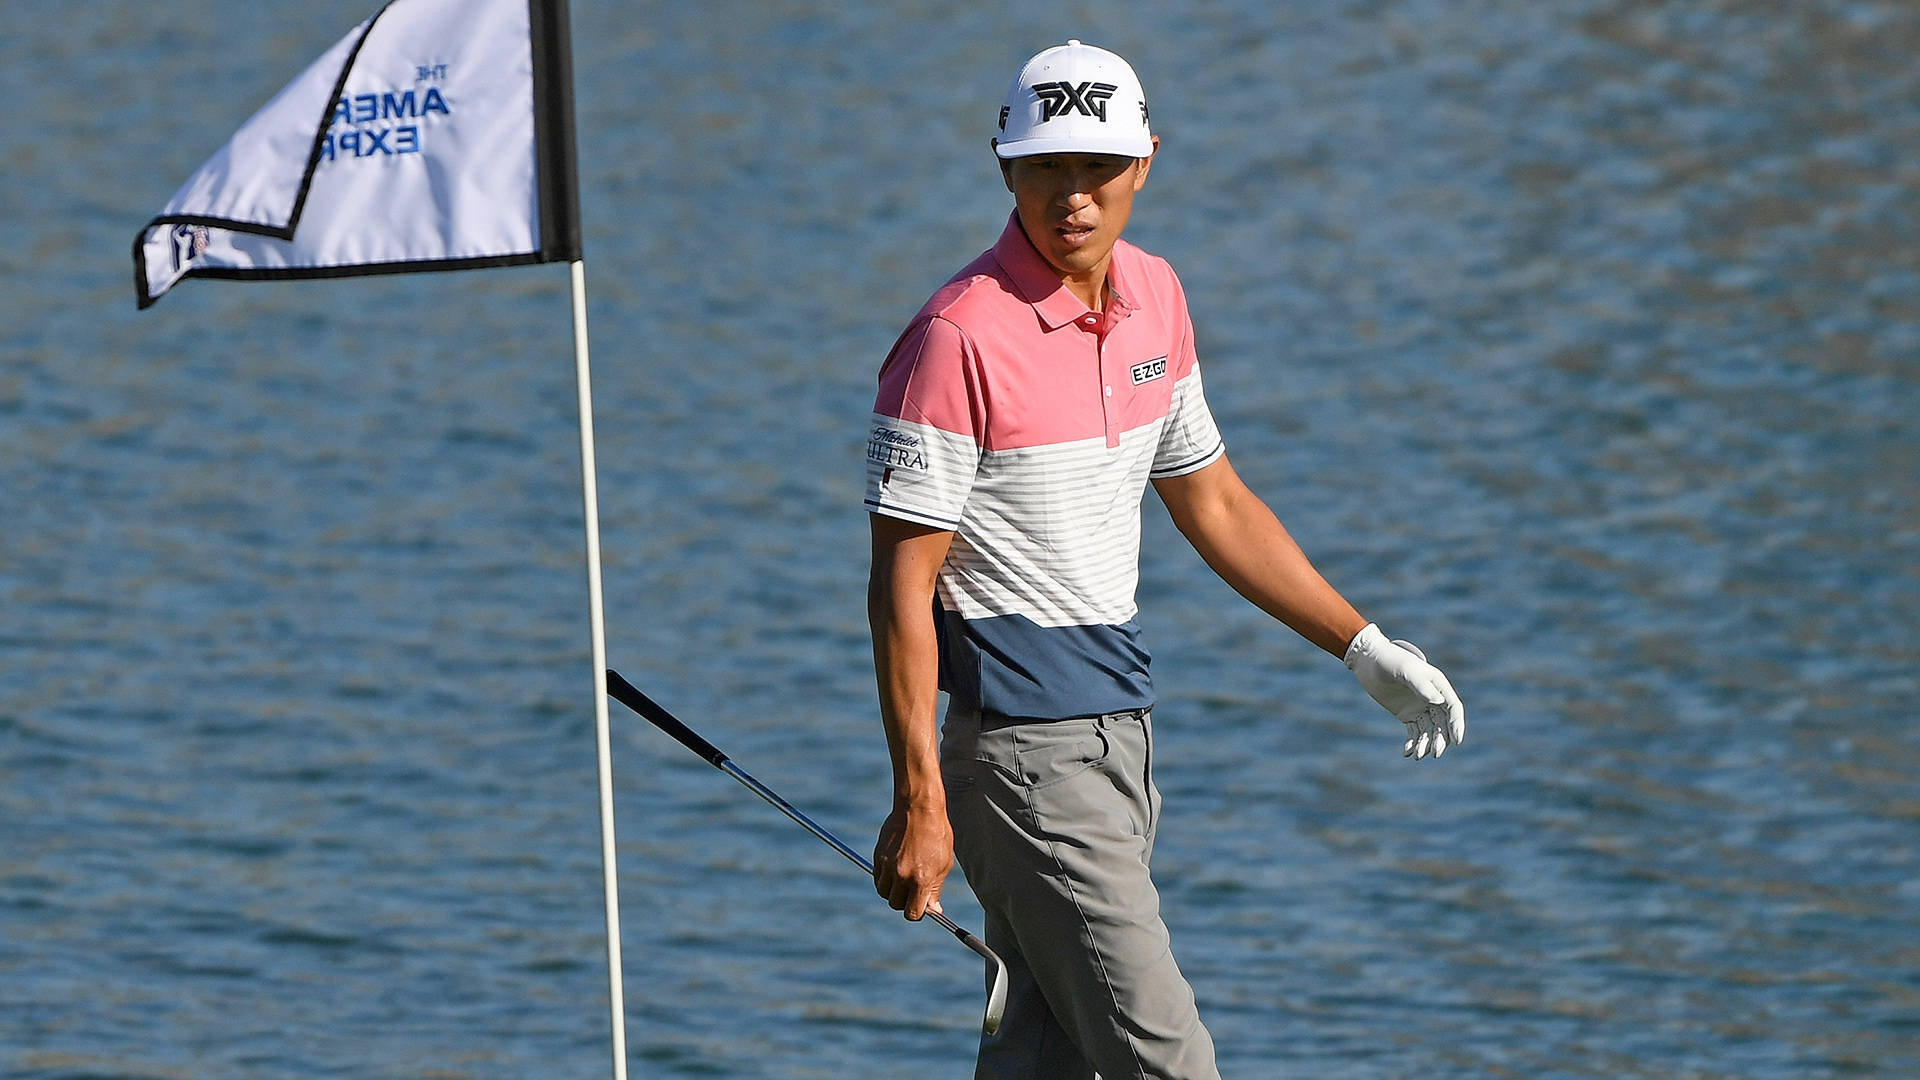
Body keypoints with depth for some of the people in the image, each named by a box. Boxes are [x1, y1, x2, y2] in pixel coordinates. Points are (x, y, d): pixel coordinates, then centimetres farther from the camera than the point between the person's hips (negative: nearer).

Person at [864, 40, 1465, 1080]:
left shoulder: (1153, 295, 8)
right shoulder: (959, 338, -16)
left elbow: (1211, 502, 21)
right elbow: (902, 583, -16)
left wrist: (1367, 651, 20)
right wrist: (919, 802, -20)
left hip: (1119, 720, 8)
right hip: (1025, 748, -8)